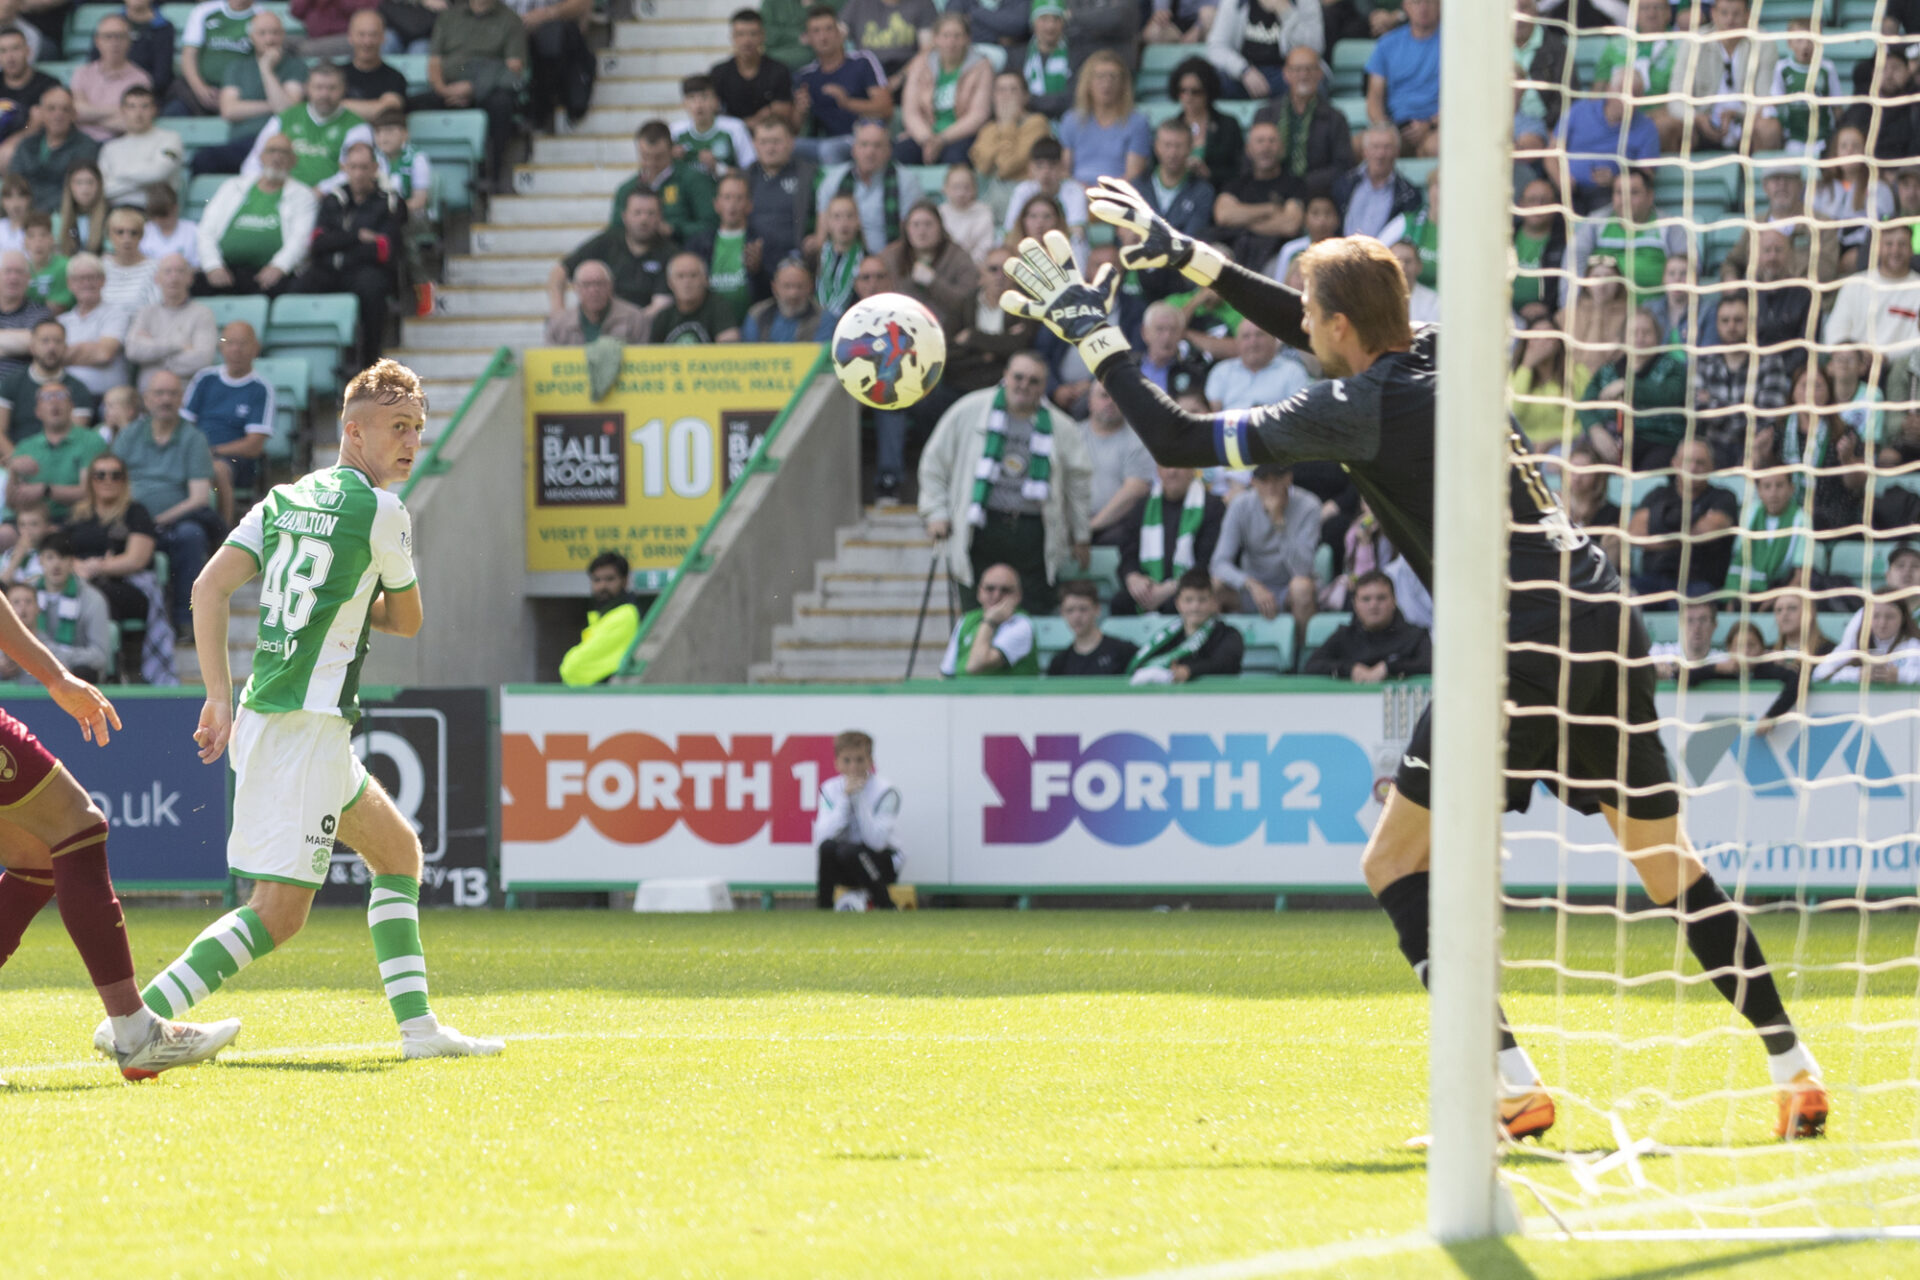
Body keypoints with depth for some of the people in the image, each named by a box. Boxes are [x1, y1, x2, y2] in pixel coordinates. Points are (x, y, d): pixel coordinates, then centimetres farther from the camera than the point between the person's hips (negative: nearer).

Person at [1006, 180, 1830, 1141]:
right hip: (1606, 628, 8)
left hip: (1521, 647, -8)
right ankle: (1794, 1071, 11)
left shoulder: (1359, 410, -7)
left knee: (1394, 861, 3)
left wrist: (1092, 332, 9)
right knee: (1668, 863, 16)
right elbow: (1321, 337, 34)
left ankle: (1512, 1085, -7)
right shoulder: (1440, 354, 14)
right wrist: (1183, 257, 34)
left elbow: (1179, 441, -1)